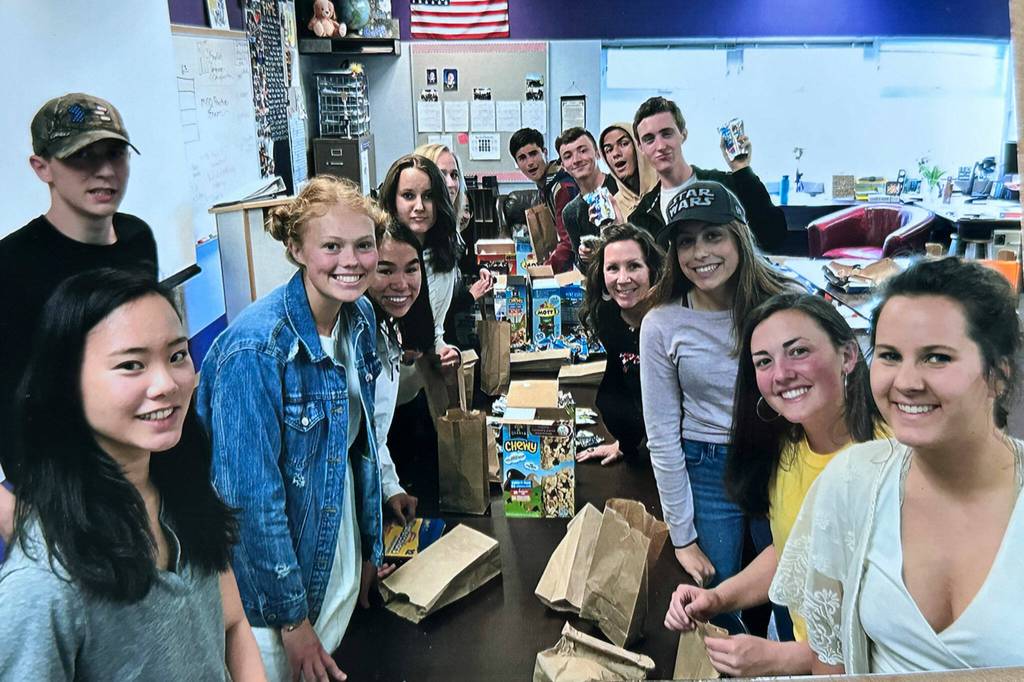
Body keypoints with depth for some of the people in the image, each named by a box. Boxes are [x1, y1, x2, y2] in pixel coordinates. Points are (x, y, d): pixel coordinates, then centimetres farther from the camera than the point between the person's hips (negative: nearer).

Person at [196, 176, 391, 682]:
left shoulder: (360, 316, -5)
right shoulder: (256, 349, -28)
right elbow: (253, 496, -24)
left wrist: (369, 547, 11)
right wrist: (292, 616, -17)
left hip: (340, 544, 7)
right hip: (271, 567, -6)